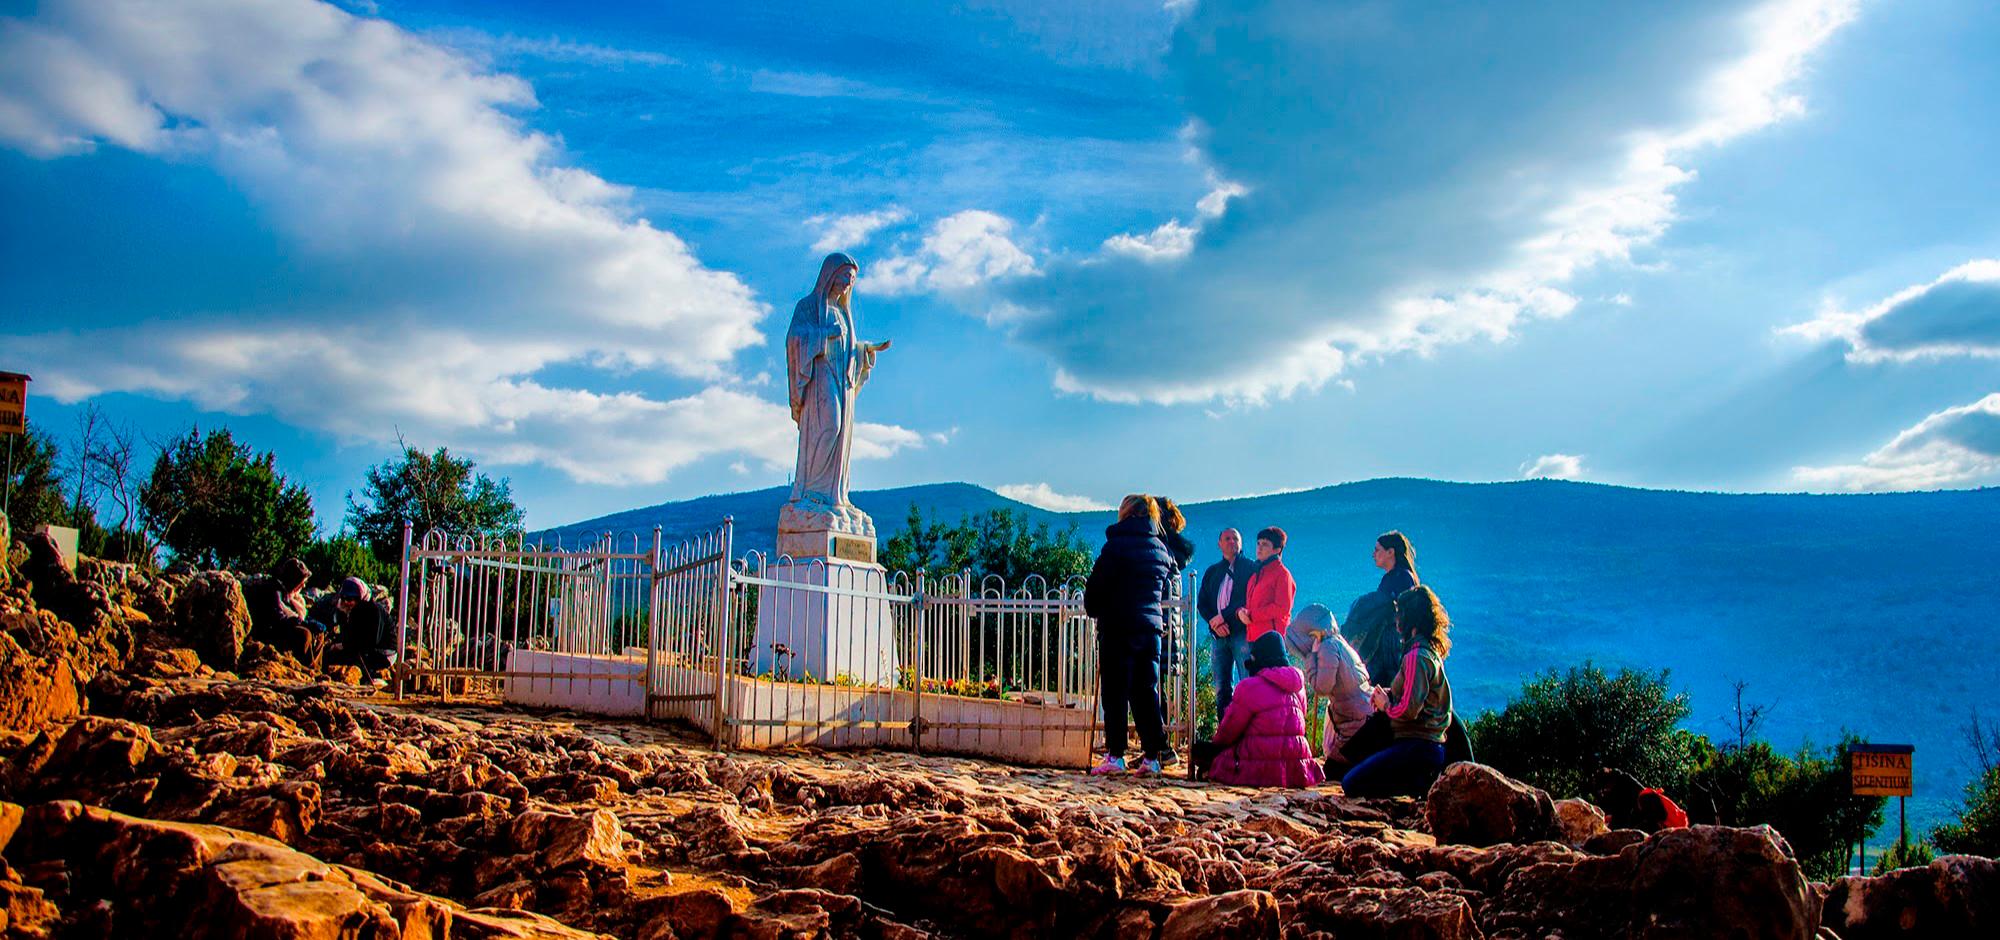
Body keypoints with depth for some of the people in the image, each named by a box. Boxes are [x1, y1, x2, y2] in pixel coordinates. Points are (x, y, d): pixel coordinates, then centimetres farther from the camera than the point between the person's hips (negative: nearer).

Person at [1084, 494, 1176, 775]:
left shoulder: (1116, 545, -7)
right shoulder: (1161, 549, 10)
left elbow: (1097, 585, -5)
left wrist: (1094, 610, 10)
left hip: (1118, 628, -5)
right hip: (1150, 627, 5)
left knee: (1115, 692, -1)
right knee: (1147, 692, 8)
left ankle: (1115, 755, -4)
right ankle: (1152, 755, 6)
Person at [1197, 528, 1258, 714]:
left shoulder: (1252, 567, 7)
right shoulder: (1212, 571, 21)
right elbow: (1201, 603, 14)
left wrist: (1224, 616, -12)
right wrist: (1214, 622, -5)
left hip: (1242, 632, -5)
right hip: (1218, 634, 5)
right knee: (1222, 687, 2)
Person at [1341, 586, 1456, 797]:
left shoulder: (1416, 657, -18)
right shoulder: (1432, 652, 13)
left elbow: (1409, 710, -23)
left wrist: (1386, 705, -3)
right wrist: (1389, 695, 5)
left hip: (1417, 747, -10)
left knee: (1352, 785, -9)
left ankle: (1426, 784, -9)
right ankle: (1430, 779, 7)